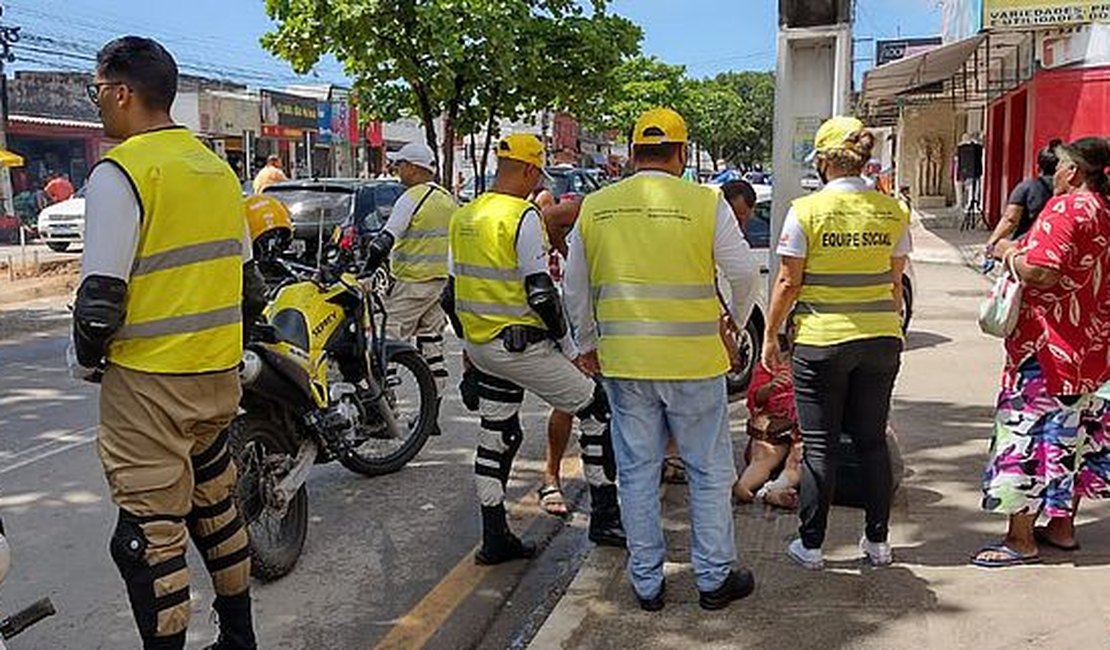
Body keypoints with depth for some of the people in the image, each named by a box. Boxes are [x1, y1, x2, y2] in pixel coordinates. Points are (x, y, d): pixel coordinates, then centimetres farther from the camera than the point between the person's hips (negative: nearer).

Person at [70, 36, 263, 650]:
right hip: (219, 375, 8)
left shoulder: (119, 172, -12)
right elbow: (247, 279, 15)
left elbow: (101, 297, -16)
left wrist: (86, 357, 1)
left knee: (150, 531, 0)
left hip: (148, 383, -8)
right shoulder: (217, 167, 10)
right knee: (216, 507, 19)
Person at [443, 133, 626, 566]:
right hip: (521, 346, -8)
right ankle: (604, 518, 11)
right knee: (598, 412, 5)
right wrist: (570, 348, -8)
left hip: (479, 347, 8)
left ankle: (495, 538, 20)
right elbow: (540, 293, -19)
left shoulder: (464, 217, 10)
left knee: (496, 436, 15)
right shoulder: (523, 217, -15)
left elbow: (451, 293, 15)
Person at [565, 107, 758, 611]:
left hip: (623, 361, 3)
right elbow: (745, 274, -2)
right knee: (710, 471, 12)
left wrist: (587, 344, 23)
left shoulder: (595, 207, 3)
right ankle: (715, 577, 23)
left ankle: (646, 582, 23)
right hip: (694, 361, -2)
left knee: (637, 471, 13)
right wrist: (735, 325, 17)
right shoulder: (705, 203, -6)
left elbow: (576, 290, 10)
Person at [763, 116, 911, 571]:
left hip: (821, 341, -4)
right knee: (873, 439, 15)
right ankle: (878, 541, 23)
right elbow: (896, 282, 8)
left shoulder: (807, 210, -9)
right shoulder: (892, 211, 2)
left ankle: (810, 544, 14)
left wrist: (770, 336, 2)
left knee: (819, 444, 6)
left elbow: (788, 282, -8)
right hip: (880, 337, 4)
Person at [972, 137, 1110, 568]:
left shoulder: (1068, 208, -16)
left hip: (1049, 349, -10)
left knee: (1026, 435, -3)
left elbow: (1040, 273, -26)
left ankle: (1020, 540, 3)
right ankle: (1062, 527, 28)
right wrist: (1024, 249, 14)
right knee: (1074, 435, 17)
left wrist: (1009, 254, -8)